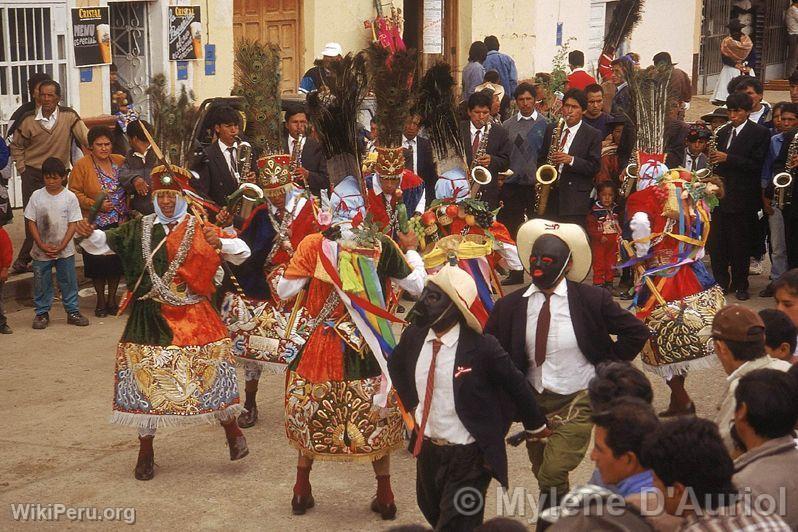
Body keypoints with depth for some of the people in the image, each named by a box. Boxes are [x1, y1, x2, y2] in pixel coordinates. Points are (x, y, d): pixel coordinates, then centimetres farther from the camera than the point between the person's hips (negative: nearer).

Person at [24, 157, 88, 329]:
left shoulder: (70, 197, -5)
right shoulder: (37, 196, -3)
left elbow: (73, 224, -5)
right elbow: (31, 223, -2)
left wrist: (61, 247, -14)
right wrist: (42, 245, -12)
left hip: (64, 251, -1)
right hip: (41, 251, 1)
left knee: (68, 282, 7)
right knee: (41, 283, 8)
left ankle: (73, 311, 19)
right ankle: (42, 313, 20)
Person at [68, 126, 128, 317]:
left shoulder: (120, 161, 5)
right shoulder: (82, 165, -7)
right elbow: (74, 193, -8)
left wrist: (127, 211, 3)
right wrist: (95, 204, -17)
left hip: (119, 223, 3)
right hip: (96, 224, -3)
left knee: (117, 260, 6)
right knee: (97, 262, 2)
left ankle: (112, 299, 22)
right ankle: (101, 300, 19)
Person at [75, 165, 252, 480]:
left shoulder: (201, 230, 1)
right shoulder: (138, 229, 4)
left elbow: (242, 252, -2)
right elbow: (103, 243, 3)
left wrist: (220, 243, -22)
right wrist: (88, 235, -20)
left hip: (194, 317, -1)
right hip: (151, 320, 1)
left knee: (211, 372, -1)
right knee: (146, 379, 4)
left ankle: (231, 430, 25)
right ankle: (145, 451, 19)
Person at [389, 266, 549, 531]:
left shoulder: (482, 347, -23)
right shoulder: (413, 336, -8)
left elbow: (517, 385, -9)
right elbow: (396, 365, 16)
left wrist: (535, 426, 3)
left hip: (469, 456, -6)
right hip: (427, 448, 6)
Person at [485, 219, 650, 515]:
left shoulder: (592, 299, -13)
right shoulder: (510, 306, -5)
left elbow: (637, 333, -4)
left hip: (578, 402, -4)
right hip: (535, 402, 4)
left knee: (552, 475, -18)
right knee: (544, 478, 18)